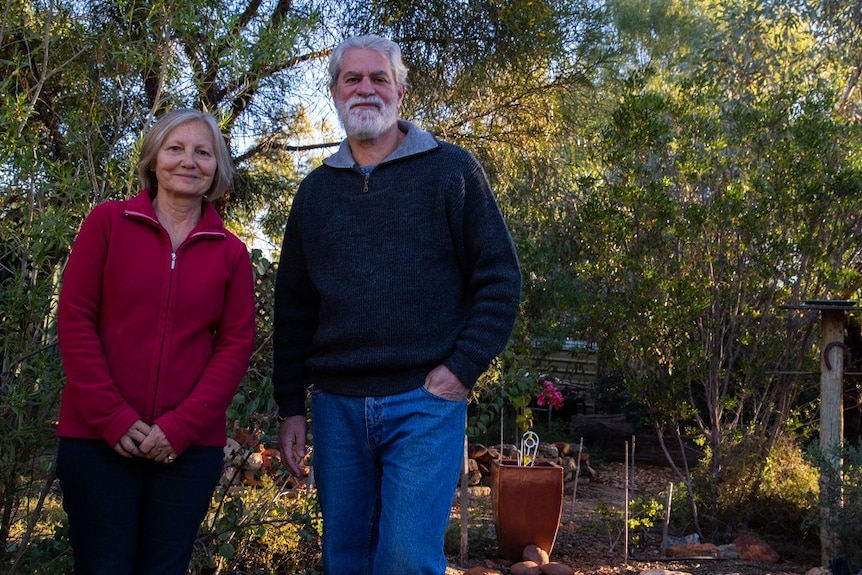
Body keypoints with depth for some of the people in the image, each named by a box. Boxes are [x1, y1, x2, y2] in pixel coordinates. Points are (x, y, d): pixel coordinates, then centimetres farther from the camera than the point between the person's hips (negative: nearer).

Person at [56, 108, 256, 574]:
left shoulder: (230, 251, 7)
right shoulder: (108, 222, 3)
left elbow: (236, 344, 1)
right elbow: (74, 319, -2)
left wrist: (182, 425, -10)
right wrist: (111, 416, -11)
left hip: (190, 444, 2)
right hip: (97, 438, -1)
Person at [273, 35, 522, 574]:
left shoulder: (451, 169, 1)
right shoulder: (316, 189, 12)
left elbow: (500, 277, -2)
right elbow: (293, 305, 13)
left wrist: (462, 369, -11)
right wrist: (291, 407, 9)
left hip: (425, 400, -4)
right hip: (337, 406, 4)